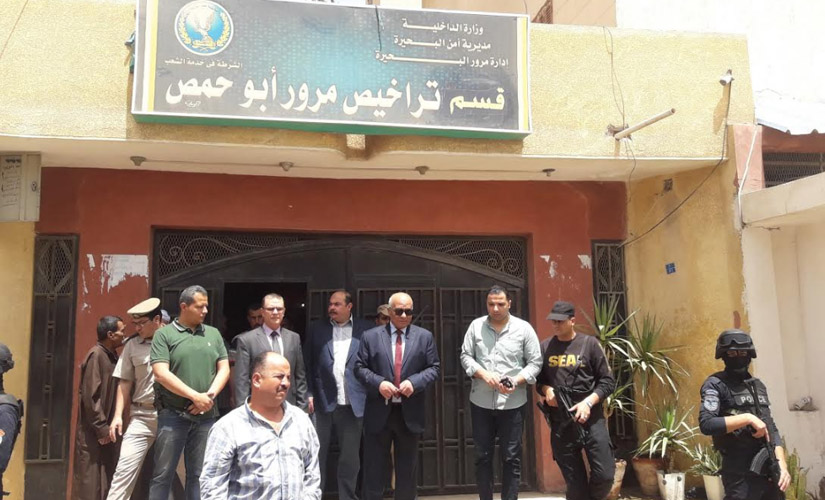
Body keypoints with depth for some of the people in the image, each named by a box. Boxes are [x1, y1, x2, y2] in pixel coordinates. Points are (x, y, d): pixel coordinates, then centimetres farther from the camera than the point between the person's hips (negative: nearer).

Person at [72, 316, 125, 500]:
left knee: (106, 480, 12)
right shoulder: (96, 355, -14)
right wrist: (101, 428, -18)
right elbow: (90, 396, -19)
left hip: (106, 429, 8)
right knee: (91, 481, -3)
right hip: (93, 432, -8)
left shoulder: (111, 356, 12)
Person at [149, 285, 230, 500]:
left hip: (206, 416, 4)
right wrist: (195, 397, -14)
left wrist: (210, 395, -9)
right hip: (173, 414, -3)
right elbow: (161, 374, -11)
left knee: (198, 474, 11)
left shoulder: (213, 333, 10)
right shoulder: (164, 334, -2)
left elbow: (224, 368, 8)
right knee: (163, 474, 3)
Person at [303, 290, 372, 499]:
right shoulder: (317, 329, 8)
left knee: (350, 457, 9)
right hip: (322, 402, 1)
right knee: (316, 454, 5)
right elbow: (307, 363, 6)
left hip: (353, 403, 0)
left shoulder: (365, 329, 4)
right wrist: (308, 395, -2)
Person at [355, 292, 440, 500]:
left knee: (407, 467, 13)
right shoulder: (370, 336, 2)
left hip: (410, 412, 1)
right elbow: (360, 367, 1)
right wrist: (378, 382, -16)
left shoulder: (424, 336, 5)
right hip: (378, 412, -1)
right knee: (374, 467, 7)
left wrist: (414, 382, -14)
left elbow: (434, 368, 3)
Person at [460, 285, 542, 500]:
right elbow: (465, 356, 4)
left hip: (512, 403, -1)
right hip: (481, 402, 2)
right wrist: (483, 374, -13)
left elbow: (535, 362, -1)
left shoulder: (524, 328, -2)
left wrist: (517, 381, -17)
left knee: (511, 458, 5)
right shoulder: (476, 326, 2)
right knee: (482, 456, 10)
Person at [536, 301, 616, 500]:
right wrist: (545, 389, -5)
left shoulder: (589, 344, 0)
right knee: (574, 482, 7)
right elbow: (537, 380, 17)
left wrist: (588, 402, -14)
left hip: (591, 419, -2)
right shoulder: (545, 347, 7)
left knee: (605, 475, -6)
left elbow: (608, 381, 0)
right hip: (560, 423, 2)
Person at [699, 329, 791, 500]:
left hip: (770, 470, 7)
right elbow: (706, 424, -19)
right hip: (741, 473, -6)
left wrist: (782, 464, 2)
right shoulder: (716, 385, -6)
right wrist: (748, 418, -19)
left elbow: (772, 428, 15)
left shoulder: (758, 385, 15)